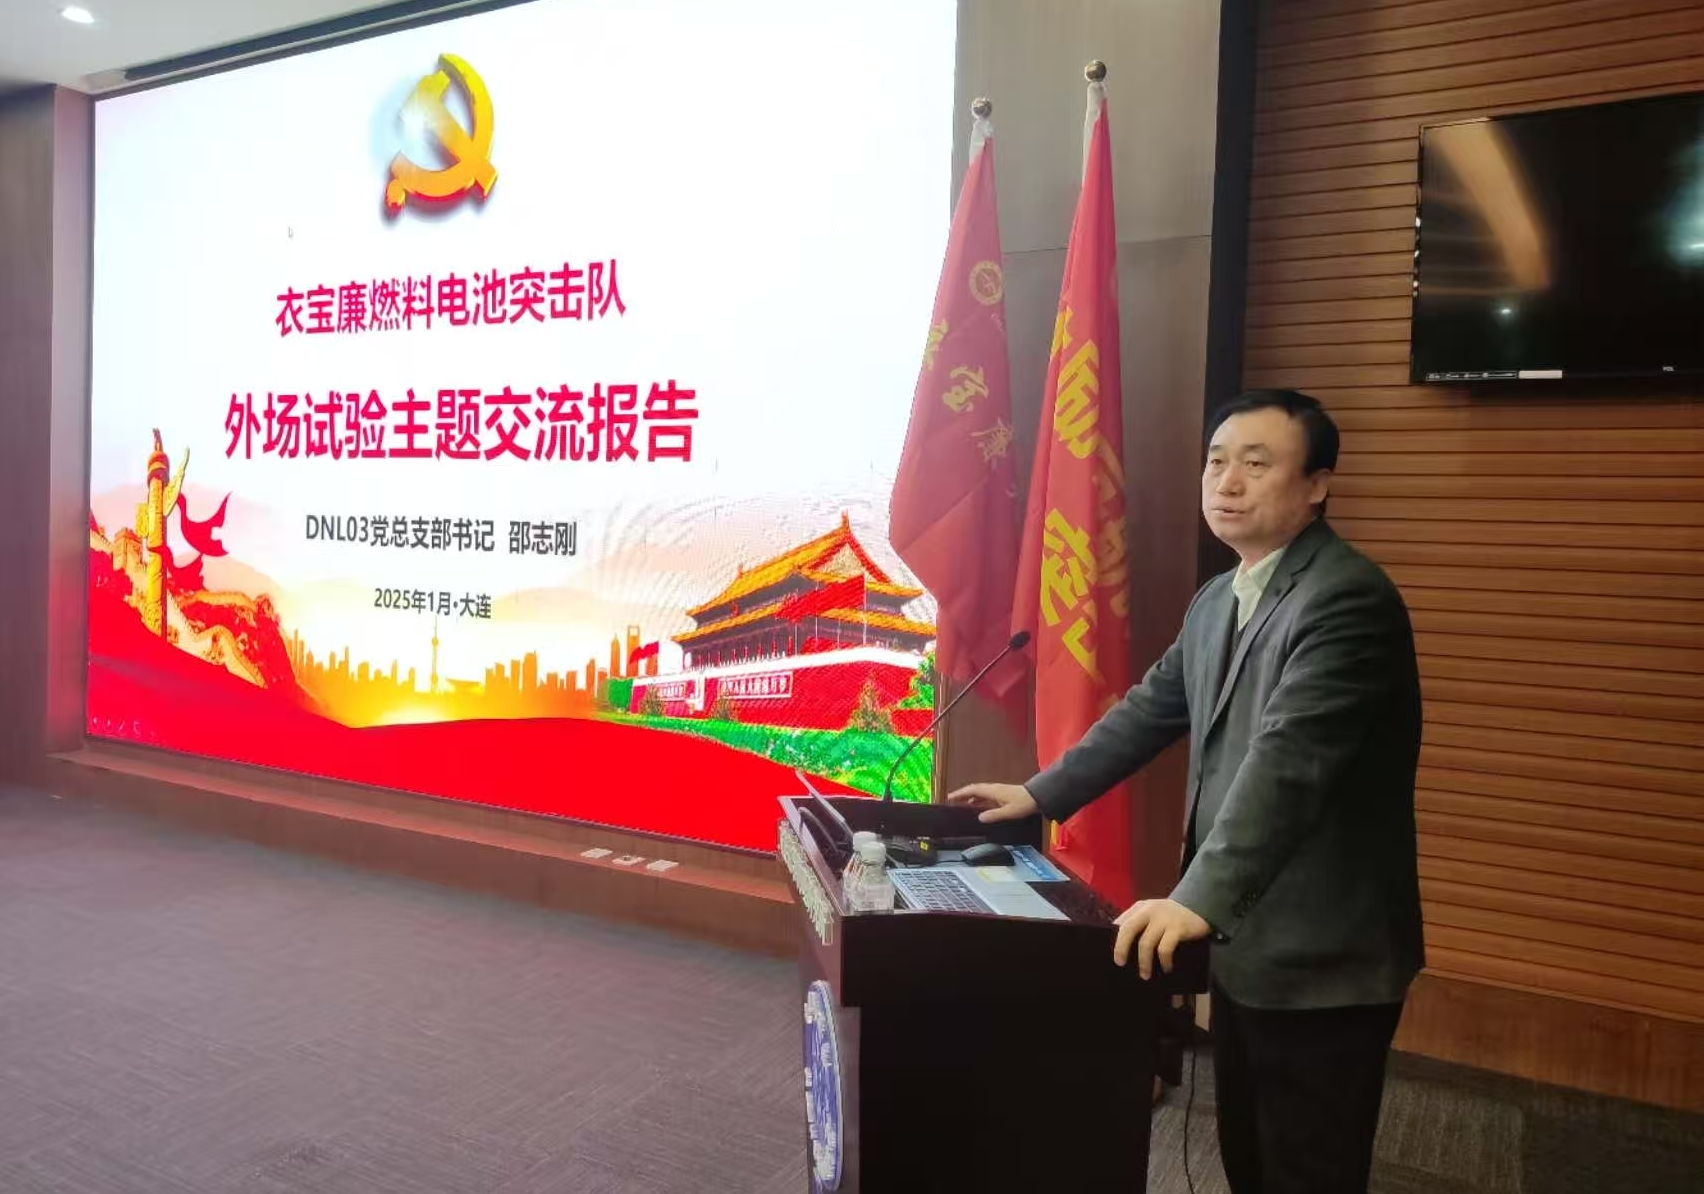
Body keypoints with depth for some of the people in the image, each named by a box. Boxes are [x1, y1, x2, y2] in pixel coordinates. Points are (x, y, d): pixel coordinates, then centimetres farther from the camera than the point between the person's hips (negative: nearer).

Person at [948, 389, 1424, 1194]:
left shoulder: (1347, 599, -20)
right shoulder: (1215, 601, 10)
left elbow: (1284, 761, -31)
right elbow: (1149, 711, 16)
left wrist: (1198, 900, -37)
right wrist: (1041, 795, 13)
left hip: (1321, 957, -9)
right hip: (1245, 941, 9)